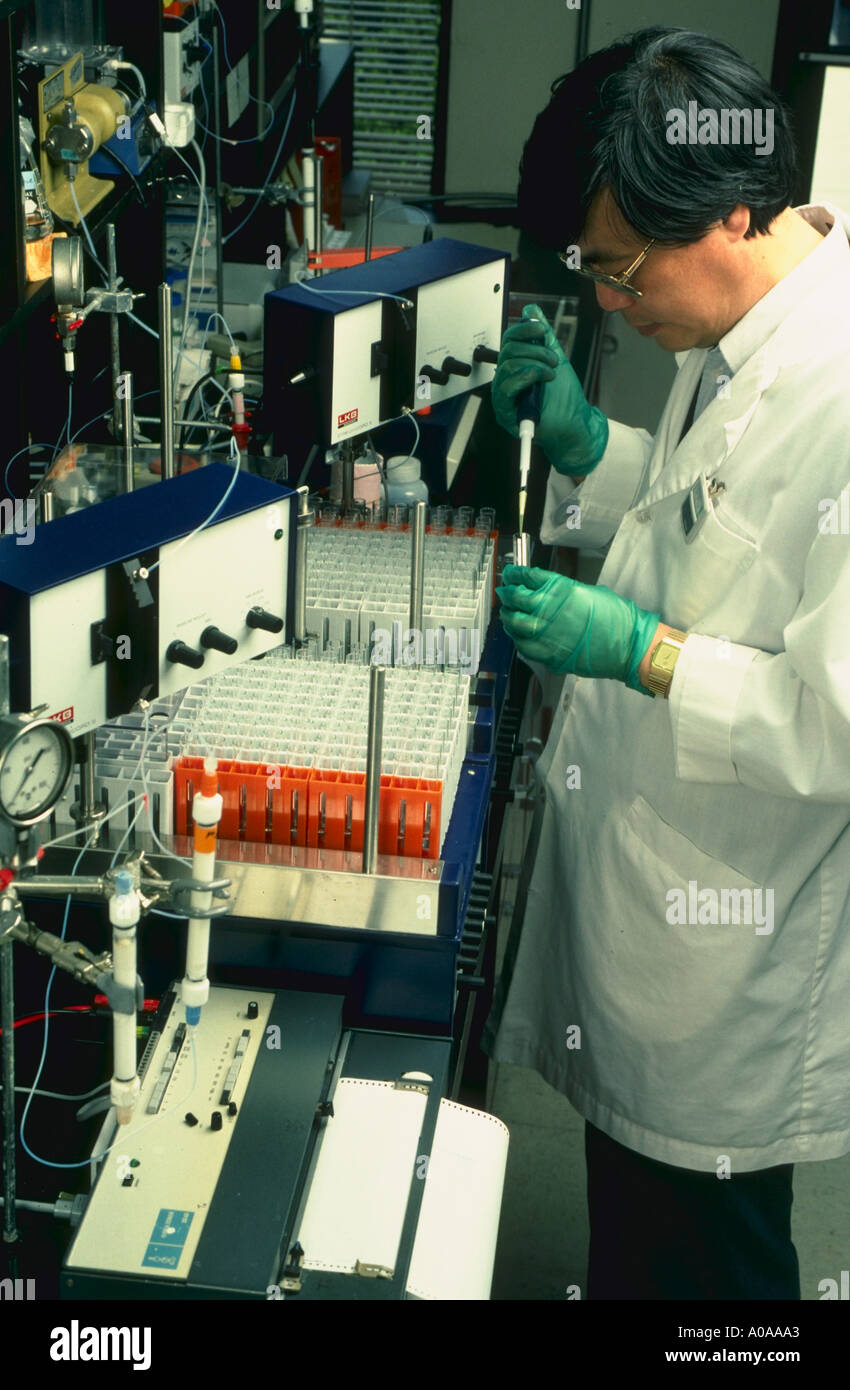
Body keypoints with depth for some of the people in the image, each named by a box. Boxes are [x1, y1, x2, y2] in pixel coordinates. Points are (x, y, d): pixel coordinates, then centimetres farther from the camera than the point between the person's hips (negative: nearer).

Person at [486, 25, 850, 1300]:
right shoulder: (740, 339, 0)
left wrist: (639, 653, -25)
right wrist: (584, 440, 0)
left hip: (733, 947, -8)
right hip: (638, 883, 9)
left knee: (702, 1253, 16)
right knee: (627, 1230, 28)